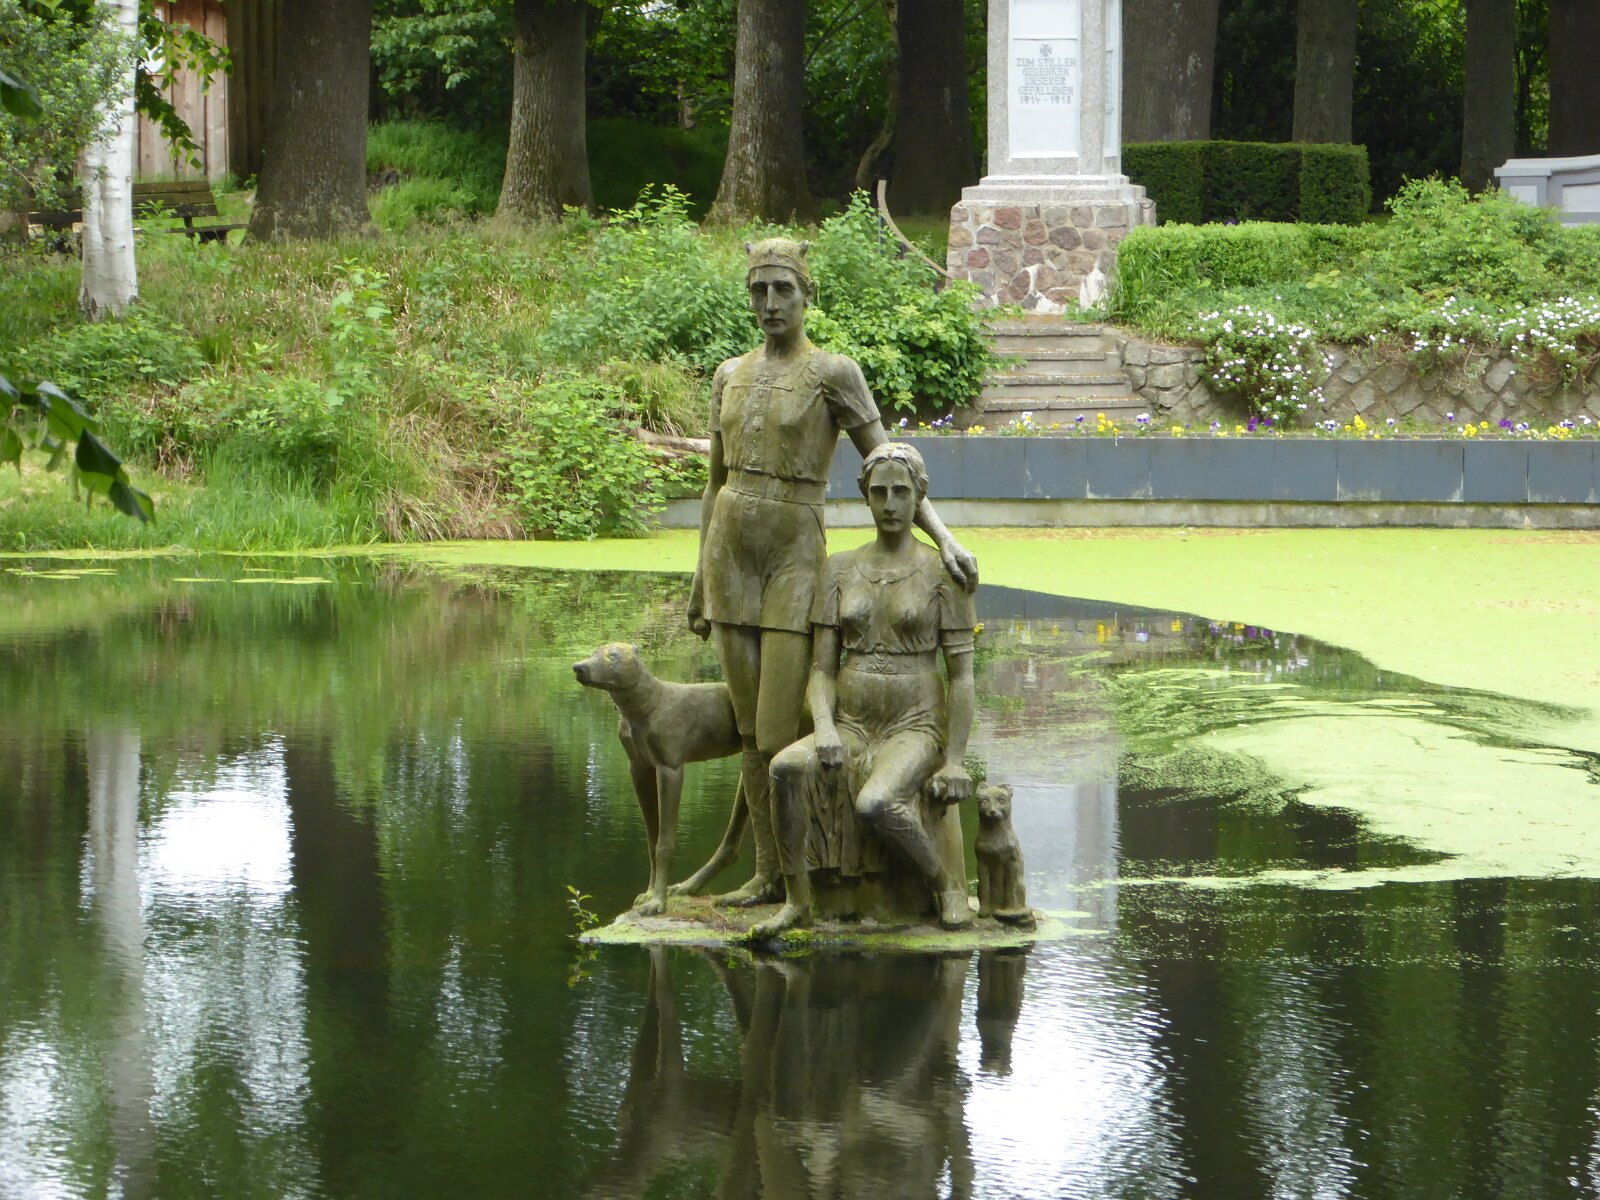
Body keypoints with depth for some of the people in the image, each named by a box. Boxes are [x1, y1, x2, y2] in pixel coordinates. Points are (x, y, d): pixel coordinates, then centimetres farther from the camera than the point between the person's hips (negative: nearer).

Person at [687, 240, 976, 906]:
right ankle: (767, 872, 12)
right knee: (750, 731, 5)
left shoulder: (834, 374, -5)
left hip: (796, 558, -5)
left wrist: (944, 538, -18)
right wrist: (699, 582, 17)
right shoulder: (730, 376, 11)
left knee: (779, 738, -9)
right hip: (731, 556, 5)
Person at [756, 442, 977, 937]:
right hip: (850, 727, 4)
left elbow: (962, 675, -2)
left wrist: (954, 762, -11)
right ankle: (796, 900, -20)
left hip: (915, 730, -3)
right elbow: (822, 668, 7)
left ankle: (948, 883, -10)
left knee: (874, 804, -37)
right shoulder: (841, 570, 10)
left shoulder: (941, 572, -1)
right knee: (786, 768, -31)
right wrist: (824, 729, -14)